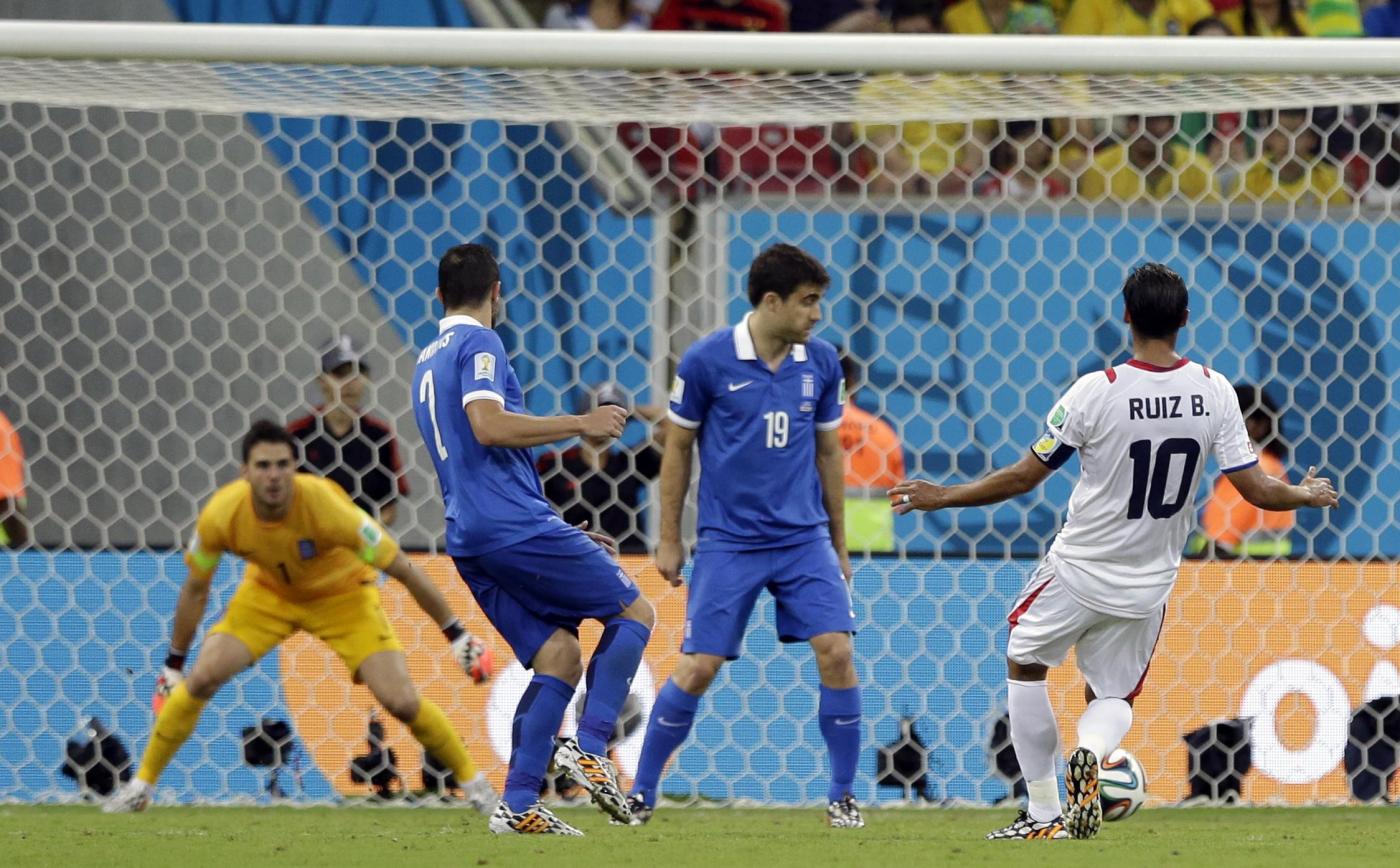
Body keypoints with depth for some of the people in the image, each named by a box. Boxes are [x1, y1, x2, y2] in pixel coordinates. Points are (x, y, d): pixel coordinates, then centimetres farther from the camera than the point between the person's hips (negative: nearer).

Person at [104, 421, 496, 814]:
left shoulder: (327, 508, -37)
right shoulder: (221, 516, -28)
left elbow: (404, 571, -26)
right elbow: (195, 590, -8)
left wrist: (457, 635, -22)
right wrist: (172, 666, -1)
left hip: (343, 594, -2)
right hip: (268, 591, 2)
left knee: (402, 702, -15)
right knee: (200, 680, -15)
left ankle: (472, 780, 10)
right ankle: (141, 786, 3)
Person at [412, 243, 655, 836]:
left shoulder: (428, 363, 24)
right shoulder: (478, 344, -4)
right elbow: (489, 427, -22)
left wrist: (562, 537, 31)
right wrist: (580, 424, -14)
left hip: (471, 541, 8)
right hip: (515, 525, -8)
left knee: (558, 655, 6)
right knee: (634, 611, 2)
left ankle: (519, 805, -5)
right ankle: (589, 749, -12)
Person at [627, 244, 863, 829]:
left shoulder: (820, 363, 2)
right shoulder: (706, 361, -8)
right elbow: (677, 450, 2)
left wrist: (838, 545, 15)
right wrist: (668, 541, 4)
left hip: (804, 539, 3)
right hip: (727, 543, -3)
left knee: (836, 653, -12)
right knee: (698, 668, -6)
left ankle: (842, 797, 1)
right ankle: (641, 794, 11)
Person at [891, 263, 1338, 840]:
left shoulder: (1095, 392, -19)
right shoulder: (1214, 393, -10)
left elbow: (1024, 478, -12)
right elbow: (1256, 491, -7)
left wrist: (941, 498, 2)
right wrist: (1308, 495, 15)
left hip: (1079, 571, -3)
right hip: (1149, 585, 3)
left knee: (1025, 664, 22)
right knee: (1113, 695, 21)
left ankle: (1045, 814, 16)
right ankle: (1091, 754, -17)